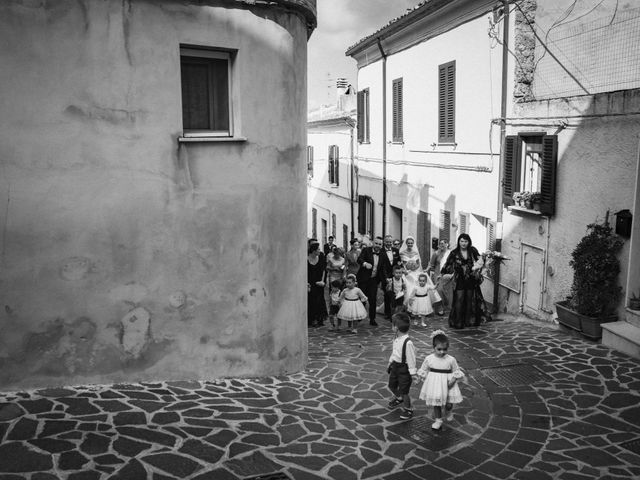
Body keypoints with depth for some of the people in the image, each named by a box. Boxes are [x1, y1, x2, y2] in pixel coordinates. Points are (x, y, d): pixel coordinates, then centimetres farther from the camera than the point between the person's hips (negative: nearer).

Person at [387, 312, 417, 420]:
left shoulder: (408, 342, -29)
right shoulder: (396, 339, -2)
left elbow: (411, 359, -22)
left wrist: (412, 374, -16)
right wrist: (390, 363, 22)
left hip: (404, 368, -8)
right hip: (395, 366, 9)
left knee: (404, 391, 3)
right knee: (392, 385, 24)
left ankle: (407, 409, 25)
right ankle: (398, 398, 54)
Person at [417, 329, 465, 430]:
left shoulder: (451, 360, -12)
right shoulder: (429, 358, -8)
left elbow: (456, 371, -2)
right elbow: (423, 370, 5)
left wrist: (453, 380, -17)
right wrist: (426, 379, -7)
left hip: (447, 384, -1)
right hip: (434, 384, 1)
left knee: (448, 403, 7)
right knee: (436, 402, 11)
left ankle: (449, 412, 43)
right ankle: (438, 420, 29)